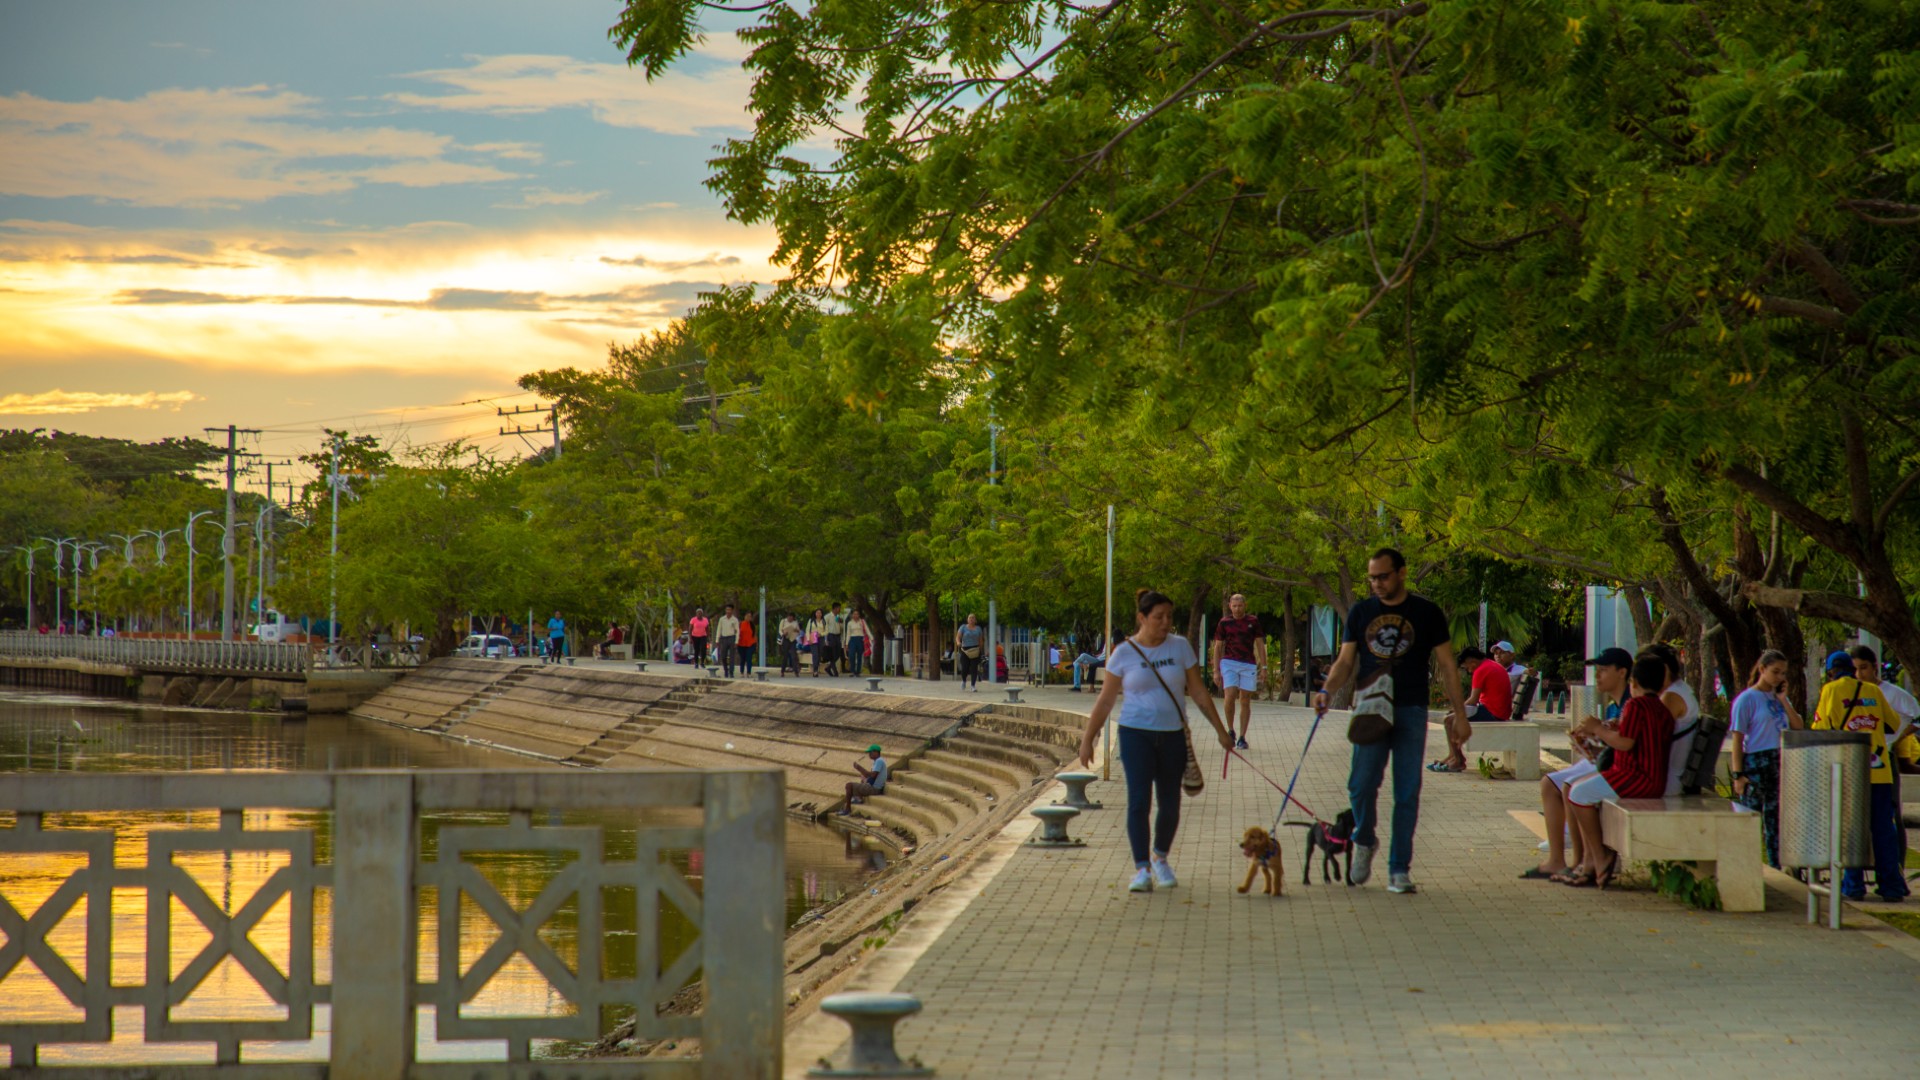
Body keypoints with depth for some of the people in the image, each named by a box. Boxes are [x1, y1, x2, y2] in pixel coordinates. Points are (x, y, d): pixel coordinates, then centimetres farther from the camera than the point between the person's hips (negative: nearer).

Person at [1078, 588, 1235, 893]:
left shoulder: (1180, 647, 3)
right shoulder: (1124, 654, -3)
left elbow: (1198, 692, 9)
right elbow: (1105, 701, 2)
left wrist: (1220, 730, 8)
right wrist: (1087, 739, 0)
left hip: (1173, 734, 2)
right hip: (1136, 733, -2)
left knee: (1170, 804, 7)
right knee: (1139, 801, -12)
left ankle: (1160, 858, 30)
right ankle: (1142, 870, -9)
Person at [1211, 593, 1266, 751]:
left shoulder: (1253, 621, 6)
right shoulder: (1225, 623, 5)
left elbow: (1260, 644, 10)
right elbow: (1218, 647, 9)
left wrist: (1263, 666, 3)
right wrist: (1216, 670, 4)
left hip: (1249, 665, 1)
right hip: (1229, 662, -1)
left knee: (1245, 701, 2)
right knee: (1230, 697, -17)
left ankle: (1242, 738, 9)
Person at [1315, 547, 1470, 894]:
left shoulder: (1427, 613, 3)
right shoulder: (1361, 613, 9)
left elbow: (1447, 666, 6)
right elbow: (1346, 662, 9)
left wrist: (1459, 714, 1)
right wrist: (1327, 690, -11)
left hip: (1411, 712, -1)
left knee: (1407, 793, 0)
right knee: (1361, 784, -9)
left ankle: (1399, 869, 7)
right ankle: (1365, 842, 19)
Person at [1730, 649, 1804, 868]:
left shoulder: (1779, 698, 14)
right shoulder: (1747, 699, -4)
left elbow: (1799, 727, 6)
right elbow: (1737, 739, -8)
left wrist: (1783, 701, -3)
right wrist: (1738, 774, -14)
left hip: (1780, 763, 6)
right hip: (1755, 762, -6)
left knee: (1776, 818, 9)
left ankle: (1776, 868, 14)